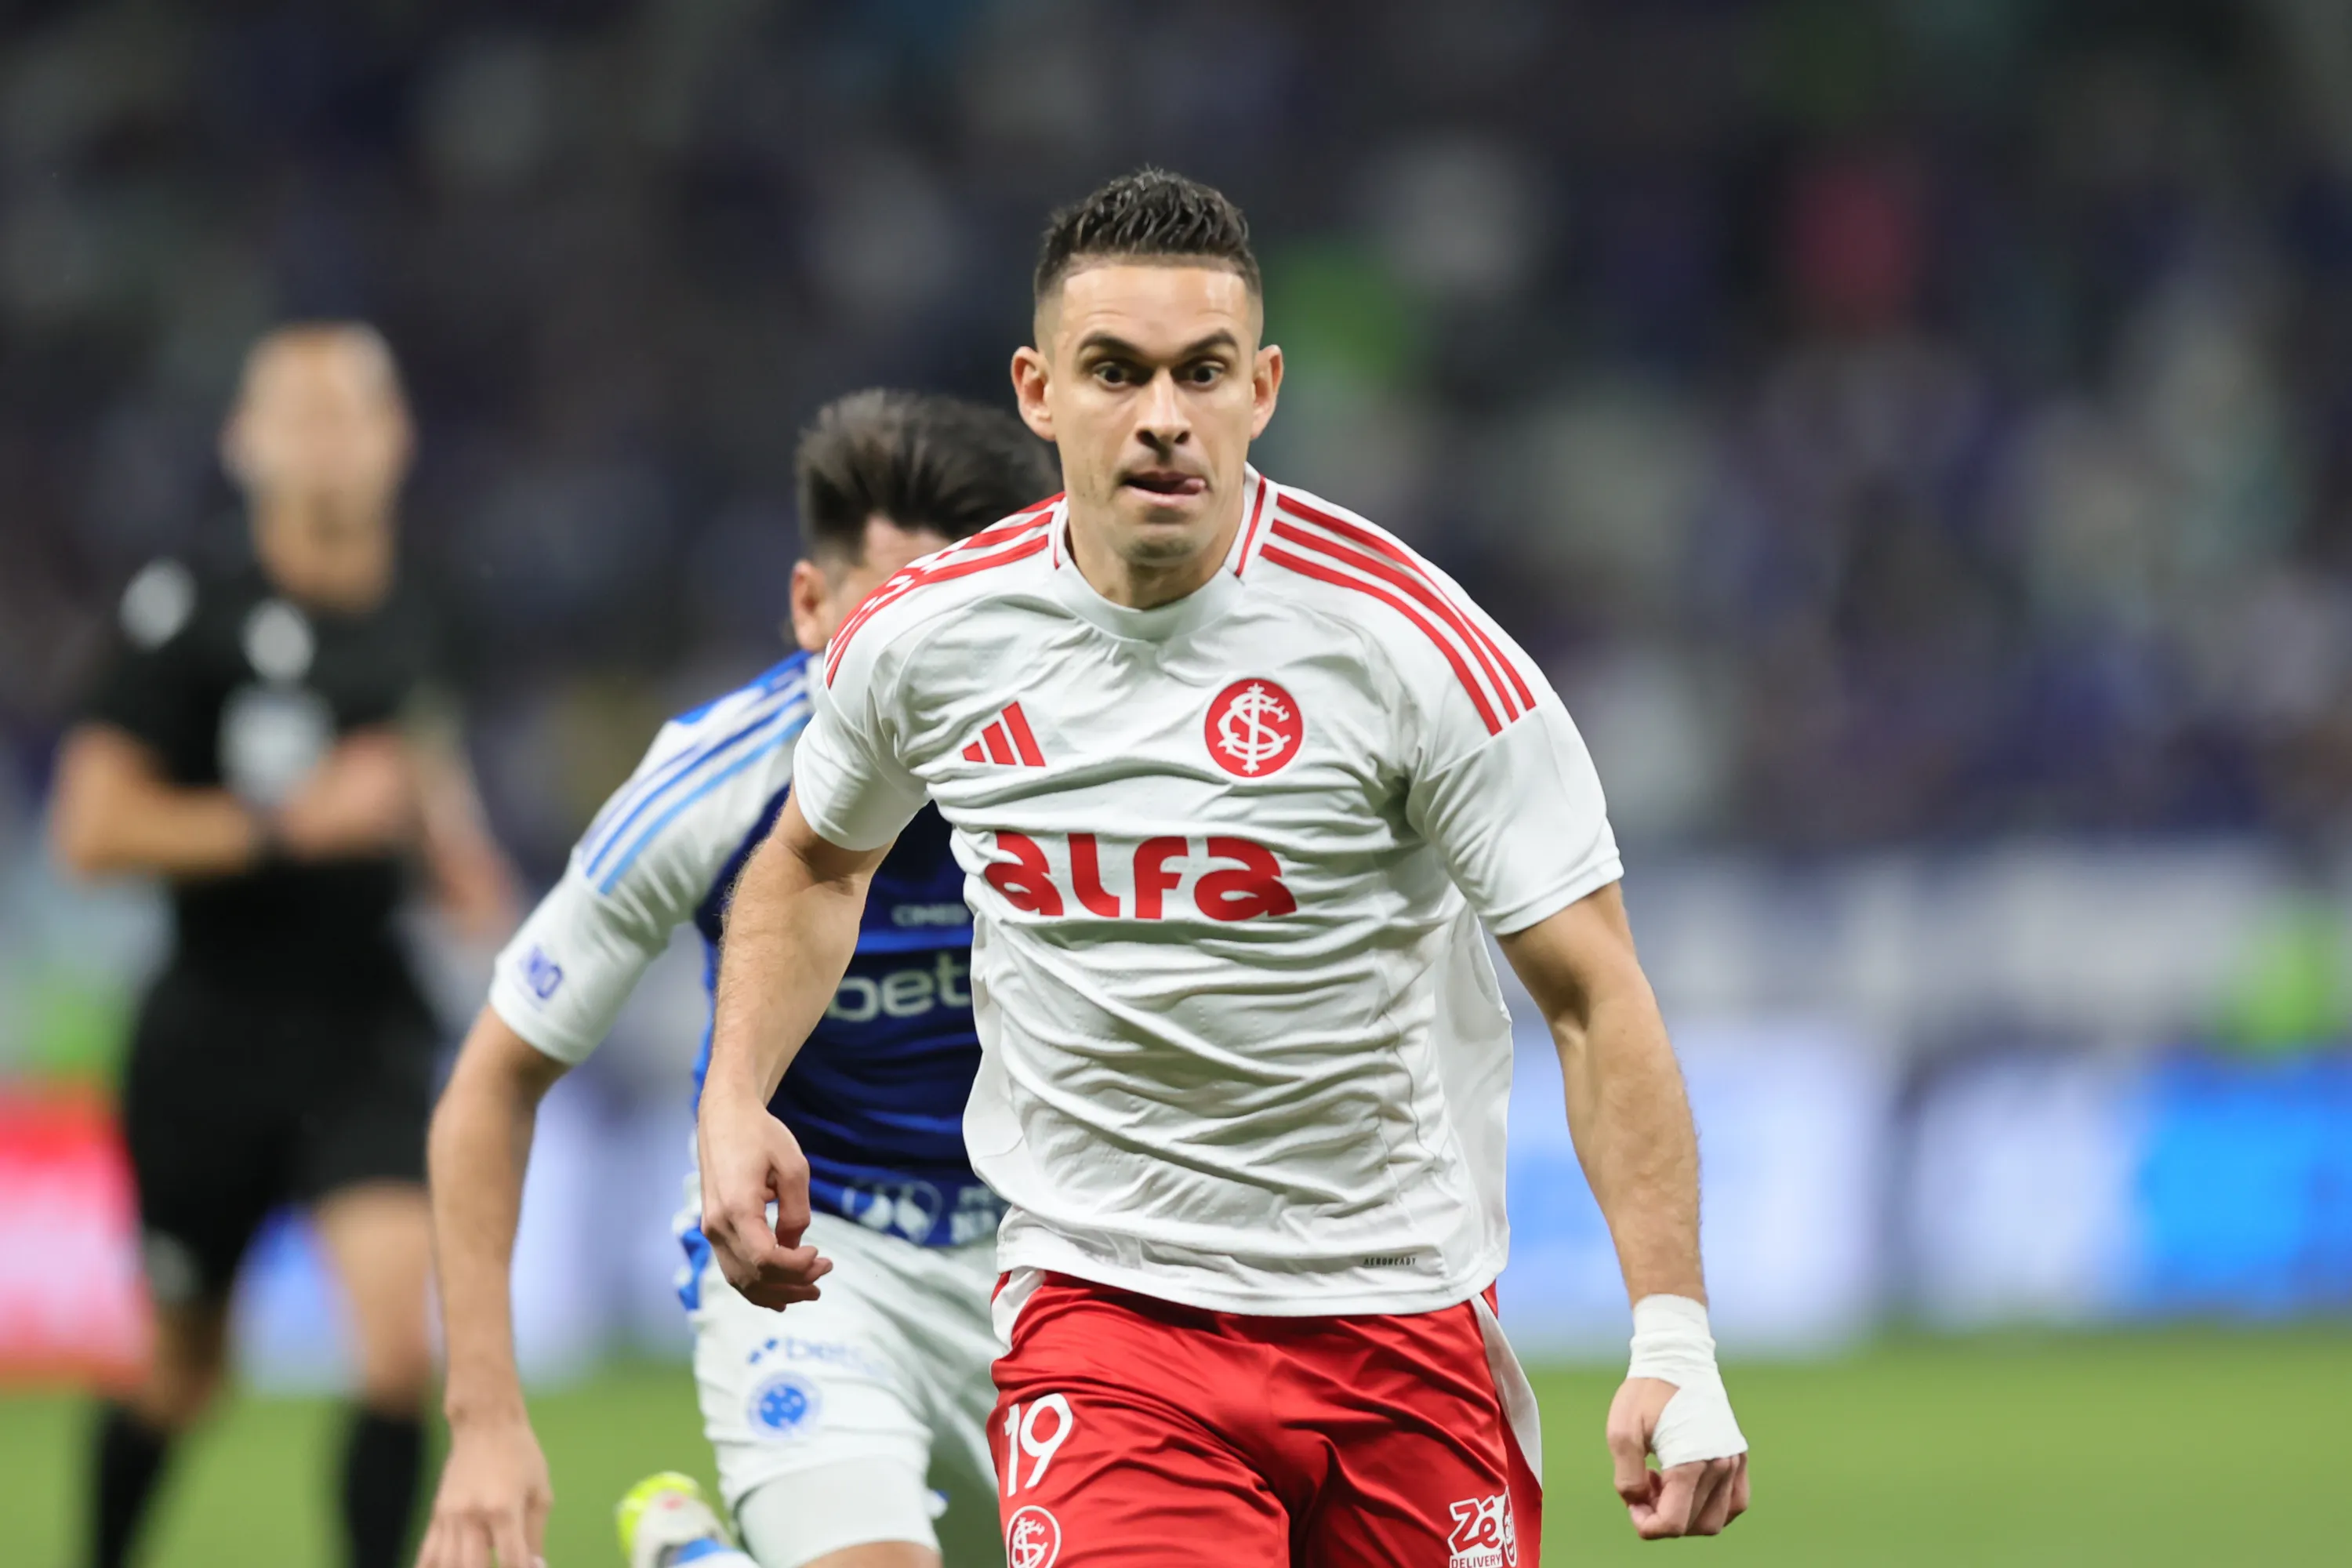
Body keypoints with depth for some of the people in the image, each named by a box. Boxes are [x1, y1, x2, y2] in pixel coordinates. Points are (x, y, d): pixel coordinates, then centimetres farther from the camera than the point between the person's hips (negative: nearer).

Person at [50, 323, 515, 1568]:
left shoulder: (404, 622, 5)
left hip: (366, 1034, 3)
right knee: (181, 1375, 12)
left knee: (404, 1343, -18)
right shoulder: (191, 616, -11)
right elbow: (93, 827, -16)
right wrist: (291, 822, -21)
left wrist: (456, 848, 11)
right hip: (217, 1037, -3)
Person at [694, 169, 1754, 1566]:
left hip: (1402, 1315, 0)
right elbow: (818, 858, 21)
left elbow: (1595, 997, -11)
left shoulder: (1411, 642, -13)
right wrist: (737, 1100, 5)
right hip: (1098, 1300, 0)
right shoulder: (922, 639, -3)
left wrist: (1675, 1342, -19)